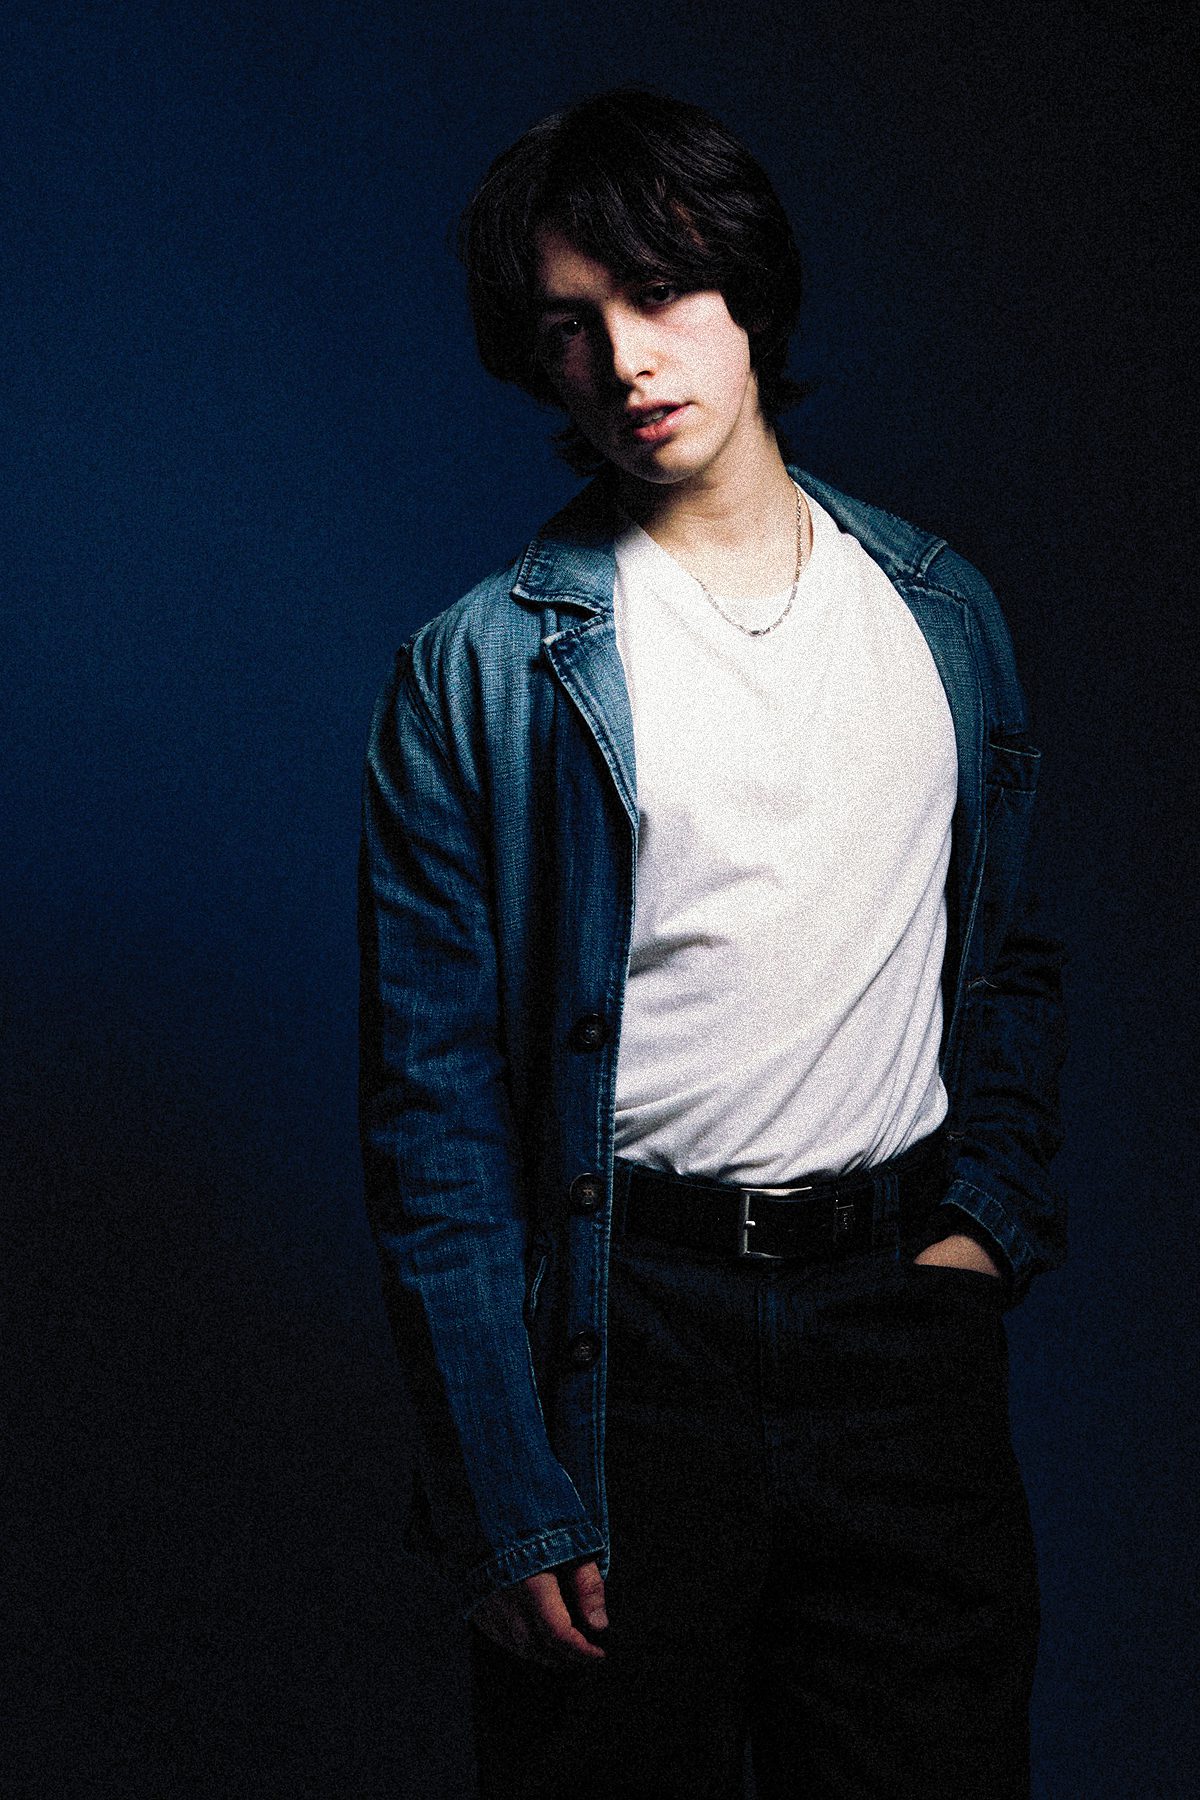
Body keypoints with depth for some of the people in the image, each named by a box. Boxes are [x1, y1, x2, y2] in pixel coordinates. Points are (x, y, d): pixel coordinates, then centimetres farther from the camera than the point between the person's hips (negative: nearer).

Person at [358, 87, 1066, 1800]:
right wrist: (508, 1503, -11)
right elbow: (432, 1108, -7)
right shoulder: (480, 673, -6)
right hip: (629, 1322, -3)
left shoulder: (943, 612, 7)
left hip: (904, 1307, 4)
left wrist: (997, 1211, 3)